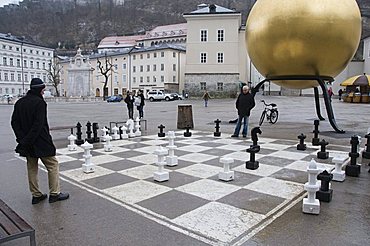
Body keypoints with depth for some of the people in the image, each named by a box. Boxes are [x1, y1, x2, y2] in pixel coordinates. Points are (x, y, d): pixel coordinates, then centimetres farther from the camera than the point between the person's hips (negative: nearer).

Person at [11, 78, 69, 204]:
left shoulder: (19, 102, 10)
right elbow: (38, 124, -21)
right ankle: (54, 193, 8)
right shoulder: (39, 102, -14)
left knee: (32, 168, 14)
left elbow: (14, 122, 6)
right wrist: (27, 141, -15)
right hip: (41, 142, -8)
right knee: (53, 165, 4)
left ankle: (36, 195, 22)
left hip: (27, 144, 8)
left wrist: (22, 139, -2)